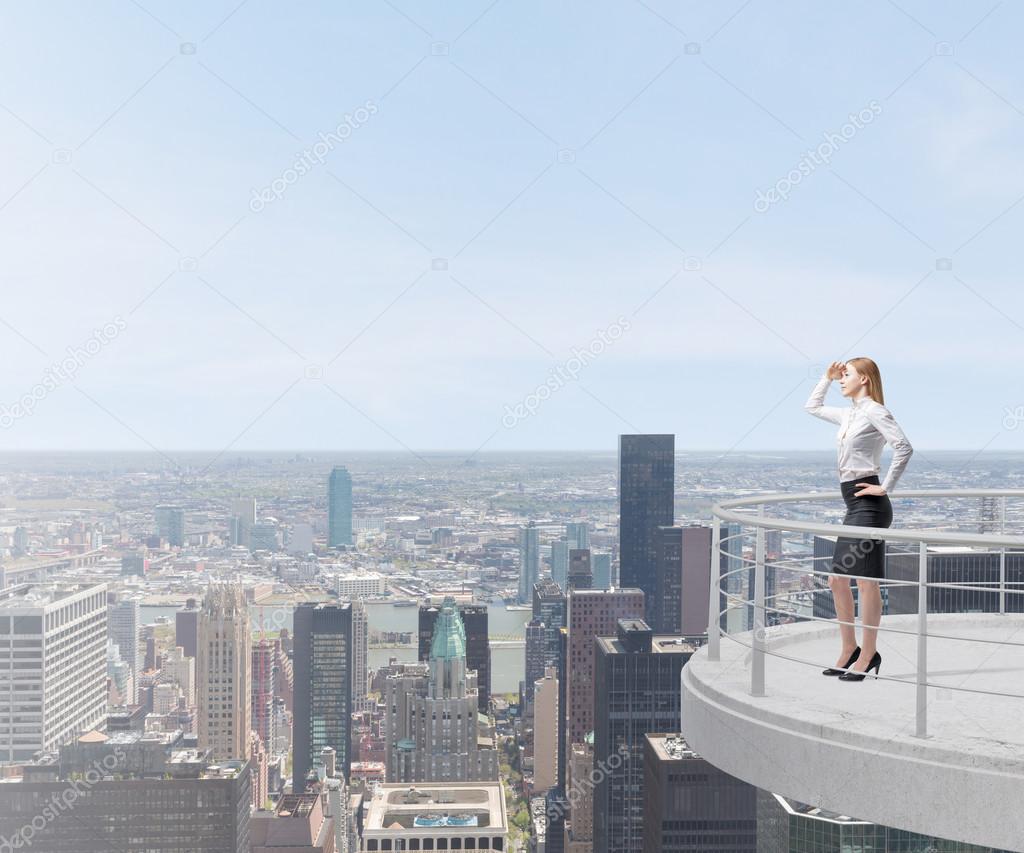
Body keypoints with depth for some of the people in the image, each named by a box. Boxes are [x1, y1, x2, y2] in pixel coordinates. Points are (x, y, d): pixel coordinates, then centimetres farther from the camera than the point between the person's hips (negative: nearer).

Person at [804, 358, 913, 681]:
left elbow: (903, 448, -20)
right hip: (854, 507, 9)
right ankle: (849, 650, 20)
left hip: (869, 505, -9)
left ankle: (868, 655, 4)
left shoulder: (874, 411, -9)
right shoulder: (849, 414, 17)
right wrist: (827, 377, 22)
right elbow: (812, 406, 33)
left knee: (867, 580, -4)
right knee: (837, 579, 10)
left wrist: (886, 486, -16)